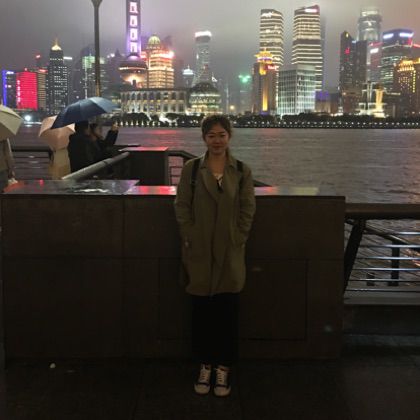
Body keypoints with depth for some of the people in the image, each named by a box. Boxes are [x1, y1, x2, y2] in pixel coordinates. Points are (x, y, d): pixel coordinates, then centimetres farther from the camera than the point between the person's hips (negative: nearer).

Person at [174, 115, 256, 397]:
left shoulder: (242, 171, 1)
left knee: (227, 312, 5)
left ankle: (224, 368, 20)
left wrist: (237, 241, -5)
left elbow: (248, 211, 2)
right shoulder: (192, 168, 0)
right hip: (199, 252, 0)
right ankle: (205, 366, 24)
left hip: (230, 254, 0)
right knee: (202, 312, 8)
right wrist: (190, 241, -6)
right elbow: (182, 208, 0)